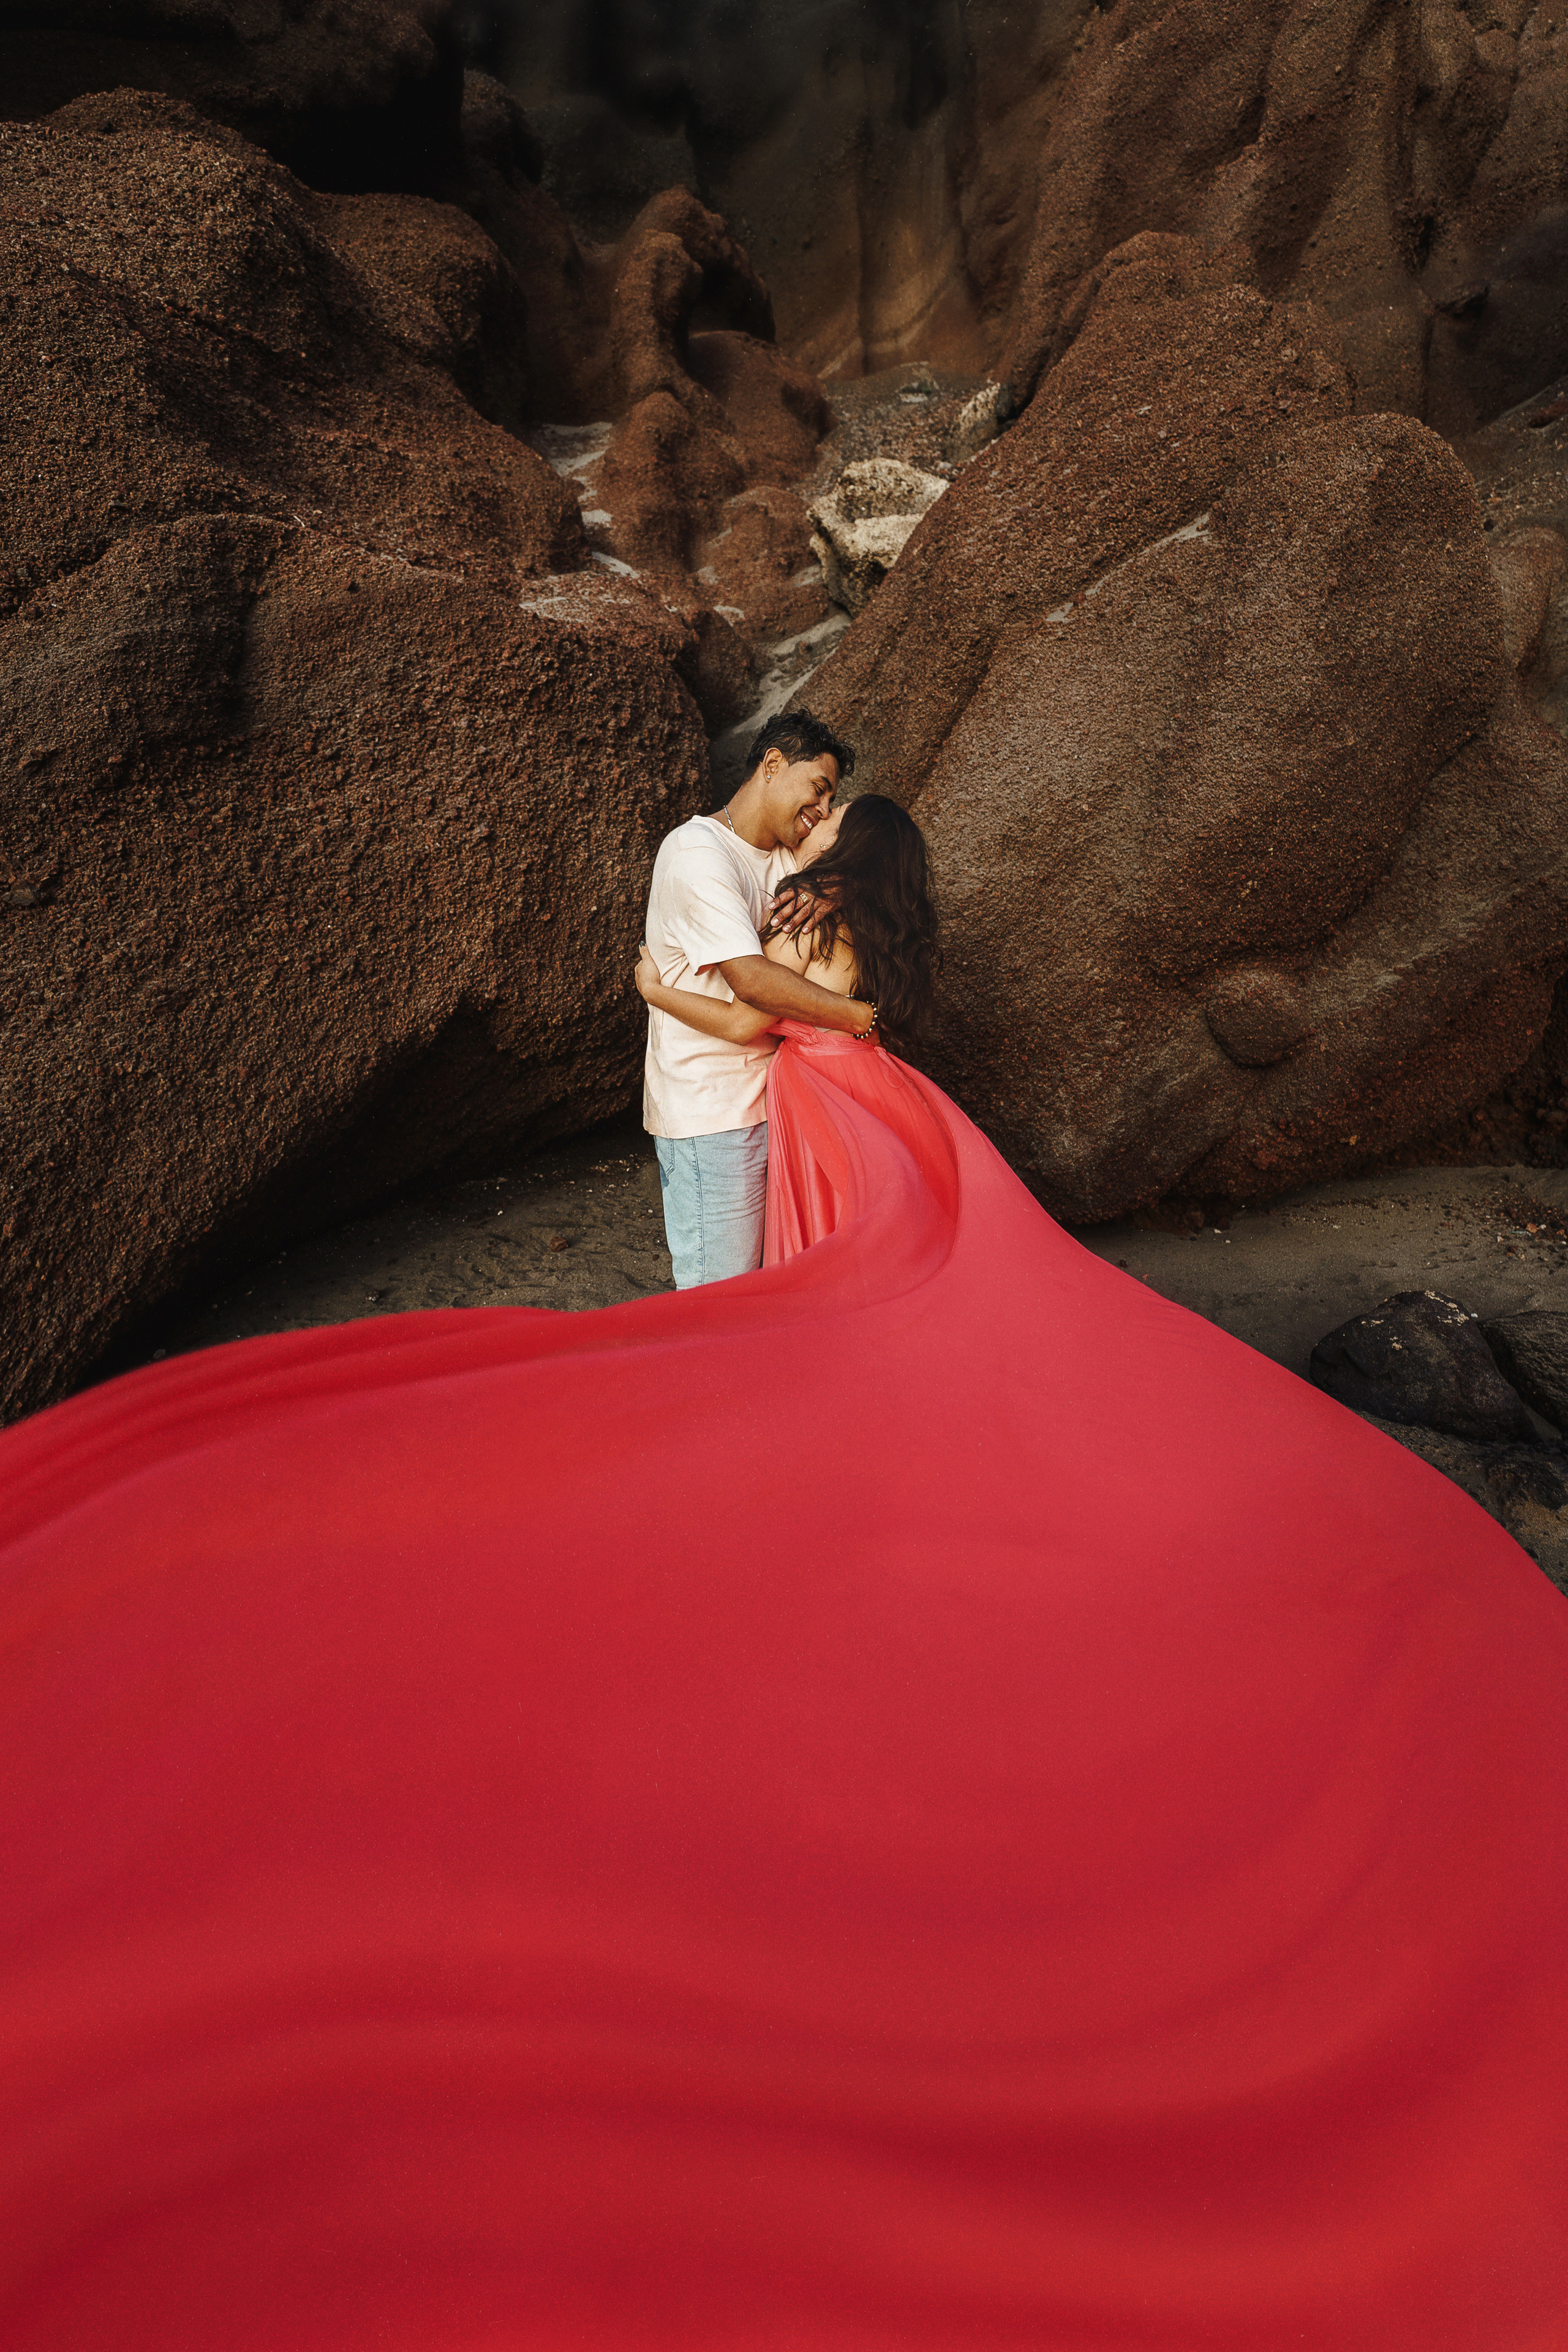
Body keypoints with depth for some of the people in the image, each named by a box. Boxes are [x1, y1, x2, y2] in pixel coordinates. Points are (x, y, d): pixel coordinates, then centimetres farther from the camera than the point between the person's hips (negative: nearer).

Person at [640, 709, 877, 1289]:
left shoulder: (784, 859, 12)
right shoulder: (696, 853, -16)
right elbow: (753, 980, -26)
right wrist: (860, 1016, -20)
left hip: (767, 1097, 8)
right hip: (709, 1111, -8)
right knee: (719, 1292, -2)